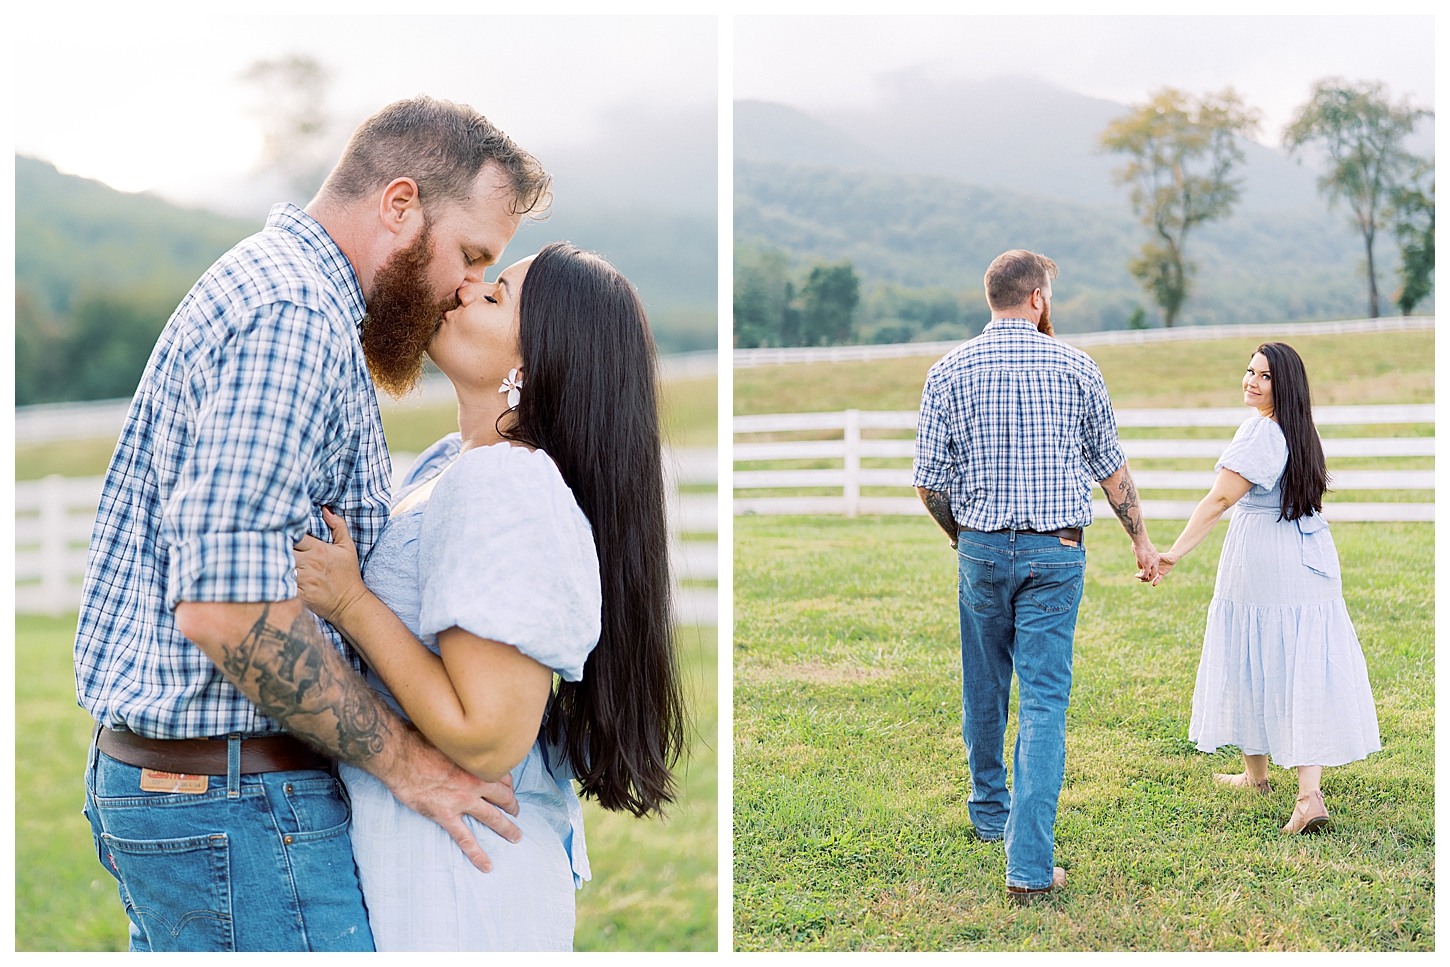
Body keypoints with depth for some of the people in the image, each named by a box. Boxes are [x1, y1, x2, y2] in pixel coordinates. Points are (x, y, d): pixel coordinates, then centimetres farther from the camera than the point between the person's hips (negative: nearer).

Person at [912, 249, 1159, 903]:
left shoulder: (950, 371, -1)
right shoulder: (1075, 367, 0)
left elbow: (929, 482, -3)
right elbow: (1111, 467, 8)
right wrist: (1140, 537, 21)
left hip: (982, 549, 1)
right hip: (1057, 553, -1)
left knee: (985, 689, 19)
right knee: (1044, 701, -2)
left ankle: (989, 813, 38)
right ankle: (1029, 864, -6)